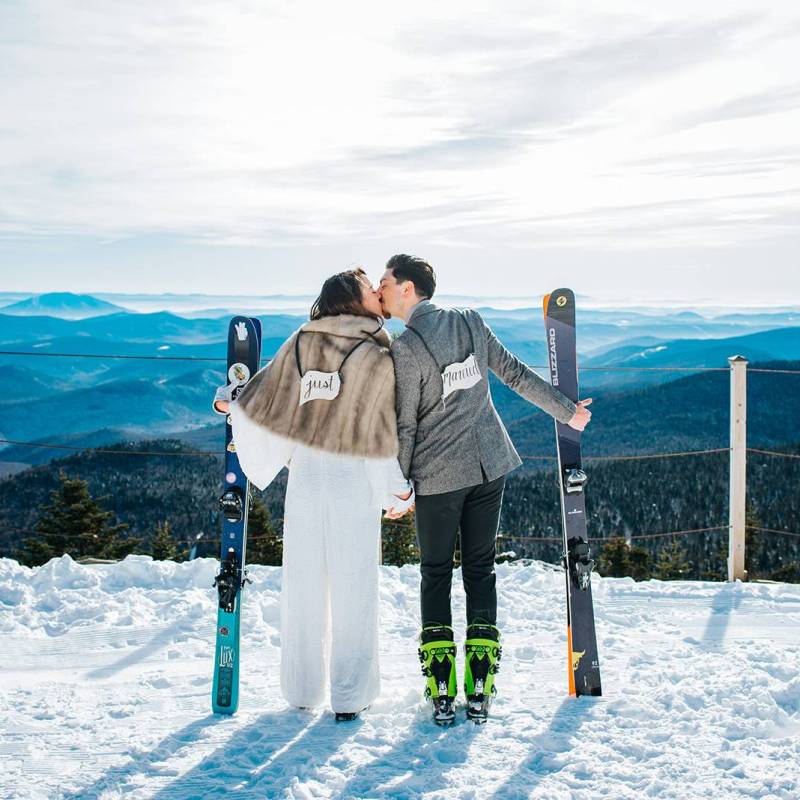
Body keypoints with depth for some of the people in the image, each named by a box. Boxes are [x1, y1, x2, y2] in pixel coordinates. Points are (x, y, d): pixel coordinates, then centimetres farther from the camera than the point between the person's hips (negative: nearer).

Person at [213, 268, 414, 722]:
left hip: (304, 476, 4)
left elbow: (265, 397, 9)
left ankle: (302, 690, 22)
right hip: (354, 482, -4)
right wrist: (401, 489, 4)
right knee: (353, 590, 5)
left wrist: (230, 404, 30)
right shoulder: (379, 358, -10)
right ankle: (350, 696, 9)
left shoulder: (301, 343, 2)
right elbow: (385, 433, -7)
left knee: (303, 586, 12)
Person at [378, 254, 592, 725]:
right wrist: (567, 410, 19)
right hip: (490, 465, 5)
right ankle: (481, 691, 9)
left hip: (438, 474, -5)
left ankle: (441, 693, 6)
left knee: (436, 574, 9)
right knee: (480, 571, 11)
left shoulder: (406, 349, -15)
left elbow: (404, 425, -13)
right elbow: (516, 374, 8)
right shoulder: (471, 323, 2)